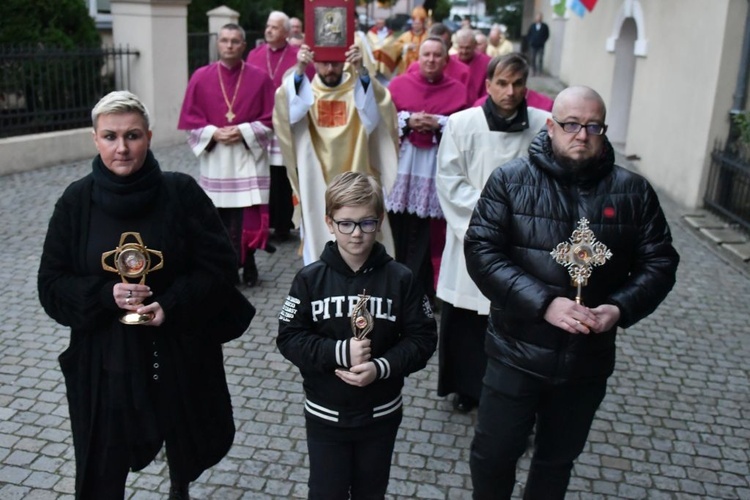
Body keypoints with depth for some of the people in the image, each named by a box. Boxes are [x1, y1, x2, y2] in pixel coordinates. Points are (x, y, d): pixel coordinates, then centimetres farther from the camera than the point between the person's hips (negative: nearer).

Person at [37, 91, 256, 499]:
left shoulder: (182, 192, -9)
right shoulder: (76, 201, -4)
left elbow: (220, 265, -7)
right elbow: (52, 285, -1)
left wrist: (171, 305, -21)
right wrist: (107, 294, -20)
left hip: (180, 350, 0)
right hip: (105, 358, 0)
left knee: (188, 443, 22)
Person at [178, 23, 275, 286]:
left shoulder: (260, 78, 1)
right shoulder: (200, 77, 3)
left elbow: (270, 119, -1)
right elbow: (190, 119, 4)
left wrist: (243, 132, -13)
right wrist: (213, 133, -12)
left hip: (249, 158, -1)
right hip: (215, 160, 1)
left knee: (248, 215, -5)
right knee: (219, 216, 2)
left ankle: (248, 263, 11)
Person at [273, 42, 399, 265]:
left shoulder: (358, 89, 1)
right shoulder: (305, 91, 2)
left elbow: (380, 104, -21)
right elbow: (286, 107, -19)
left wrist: (361, 71, -34)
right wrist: (299, 70, -32)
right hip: (317, 183, 0)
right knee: (319, 237, 7)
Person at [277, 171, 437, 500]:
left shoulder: (399, 279, -10)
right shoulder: (310, 279, -11)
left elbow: (422, 338, -8)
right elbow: (289, 339, -10)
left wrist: (381, 367, -23)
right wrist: (339, 352, -25)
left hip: (381, 414, 1)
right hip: (325, 415, -1)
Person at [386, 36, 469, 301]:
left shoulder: (457, 89, 7)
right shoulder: (399, 83, 8)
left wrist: (439, 124, -13)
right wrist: (407, 120, -10)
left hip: (435, 167, 0)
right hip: (401, 163, 1)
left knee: (428, 233, 1)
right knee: (398, 227, 2)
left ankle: (421, 290, 12)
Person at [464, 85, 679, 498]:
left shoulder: (633, 191, -1)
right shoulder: (510, 180, -8)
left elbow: (660, 262, 3)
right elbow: (481, 251, -14)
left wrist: (620, 309, -16)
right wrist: (544, 303, -25)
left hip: (588, 359, 3)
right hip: (516, 353, -2)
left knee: (558, 459, 21)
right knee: (494, 453, 11)